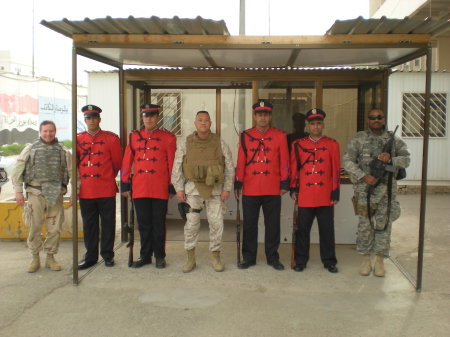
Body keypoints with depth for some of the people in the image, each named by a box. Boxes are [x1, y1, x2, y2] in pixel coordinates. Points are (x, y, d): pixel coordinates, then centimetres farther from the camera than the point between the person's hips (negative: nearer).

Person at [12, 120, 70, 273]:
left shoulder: (63, 151, 9)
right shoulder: (30, 149, 6)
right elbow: (18, 171, 6)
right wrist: (18, 191, 0)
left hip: (56, 195, 1)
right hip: (36, 194, -1)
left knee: (55, 228, 4)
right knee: (35, 227, 2)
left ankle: (50, 257, 20)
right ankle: (35, 259, 17)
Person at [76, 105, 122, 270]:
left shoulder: (111, 138, -2)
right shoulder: (78, 139, 7)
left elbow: (117, 162, 5)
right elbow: (76, 163, 16)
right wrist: (79, 181, 14)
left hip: (106, 189, -3)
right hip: (85, 190, 3)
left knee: (108, 223, 6)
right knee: (89, 225, 10)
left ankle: (107, 255, 18)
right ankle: (90, 257, 20)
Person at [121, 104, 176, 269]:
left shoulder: (168, 138, 1)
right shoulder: (134, 136, 9)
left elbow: (172, 164, 1)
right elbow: (127, 162, 10)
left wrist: (172, 187, 0)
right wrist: (125, 185, 6)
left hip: (160, 189, -2)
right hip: (139, 189, 2)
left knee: (158, 224, 6)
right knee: (144, 224, 10)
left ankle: (160, 256, 19)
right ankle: (145, 255, 23)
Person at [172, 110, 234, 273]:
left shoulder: (220, 143, 1)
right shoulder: (185, 144, 1)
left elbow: (229, 167, 4)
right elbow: (177, 168, 4)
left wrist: (227, 189, -1)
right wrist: (179, 189, -1)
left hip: (215, 189, 1)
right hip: (193, 188, 0)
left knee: (217, 223, 2)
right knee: (191, 223, 0)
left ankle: (216, 257, 18)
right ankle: (190, 258, 13)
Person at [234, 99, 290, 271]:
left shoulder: (280, 136, 2)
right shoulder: (245, 136, 4)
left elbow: (284, 162, 2)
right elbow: (240, 162, 4)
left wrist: (284, 184, -1)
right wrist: (238, 184, 3)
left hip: (273, 190, 0)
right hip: (250, 189, 1)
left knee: (273, 224, 8)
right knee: (249, 224, 8)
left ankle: (273, 257, 22)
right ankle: (249, 257, 21)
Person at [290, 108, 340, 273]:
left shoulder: (332, 144, 4)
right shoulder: (298, 144, 6)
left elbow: (336, 170, 2)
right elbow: (293, 169, 7)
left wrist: (335, 193, -2)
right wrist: (293, 189, 1)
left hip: (326, 197, 0)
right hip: (304, 196, 0)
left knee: (327, 230, 8)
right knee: (302, 230, 7)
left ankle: (329, 261, 21)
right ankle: (300, 261, 20)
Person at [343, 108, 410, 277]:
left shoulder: (394, 140, 9)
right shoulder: (359, 139, 3)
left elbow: (406, 160, 2)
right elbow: (348, 161, -4)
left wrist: (391, 160, -18)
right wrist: (364, 176, -14)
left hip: (387, 189, 1)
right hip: (365, 189, -1)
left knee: (384, 225, 4)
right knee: (365, 225, 3)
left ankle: (379, 261, 15)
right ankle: (366, 260, 16)